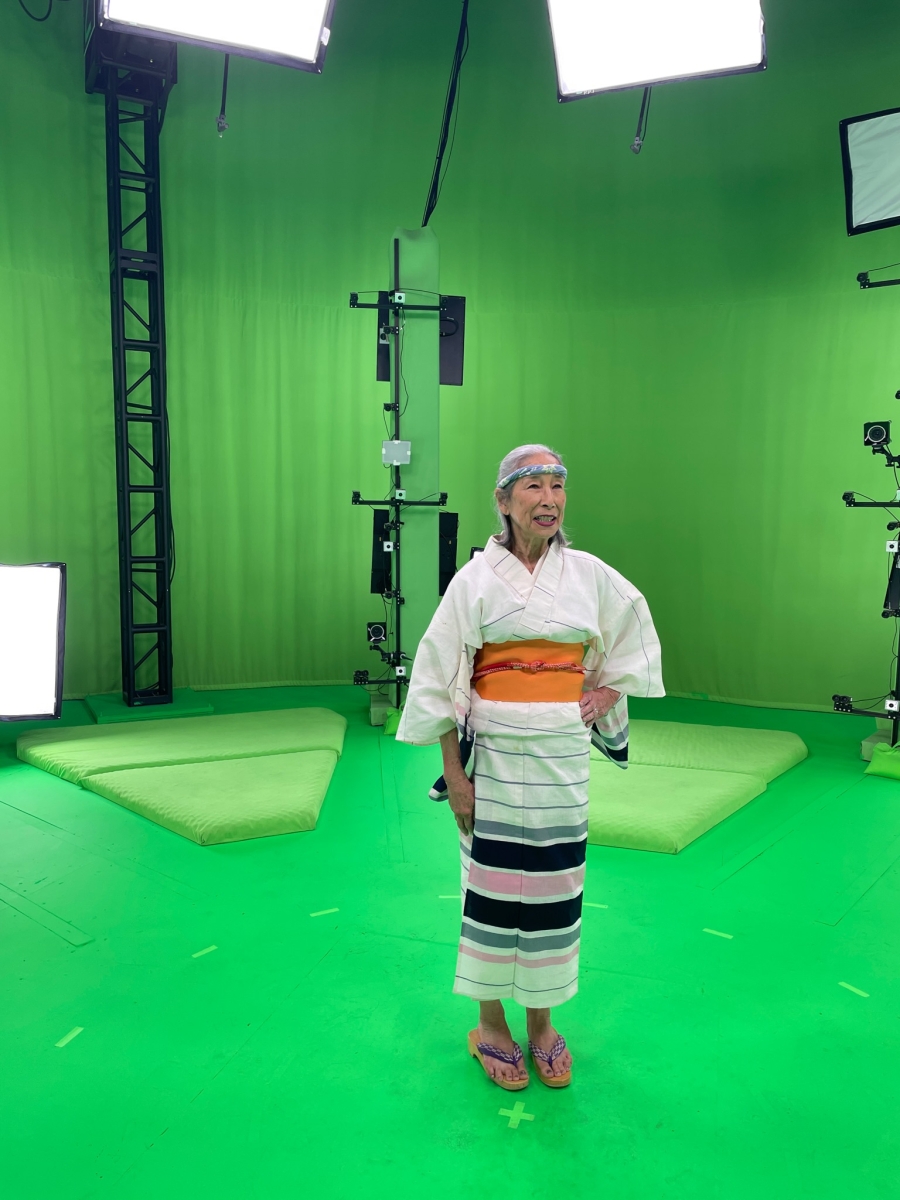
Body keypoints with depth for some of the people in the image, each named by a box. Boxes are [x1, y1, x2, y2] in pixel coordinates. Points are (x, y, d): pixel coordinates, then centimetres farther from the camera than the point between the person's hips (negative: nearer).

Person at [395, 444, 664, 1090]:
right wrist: (454, 772, -8)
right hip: (494, 751, -2)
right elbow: (440, 679, -6)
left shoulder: (591, 574, 2)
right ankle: (490, 1022, 28)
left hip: (563, 754, 3)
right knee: (493, 884, 7)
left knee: (555, 885, 11)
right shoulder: (476, 579, -6)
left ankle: (541, 1019, 31)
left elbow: (635, 640, 18)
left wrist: (606, 694, 4)